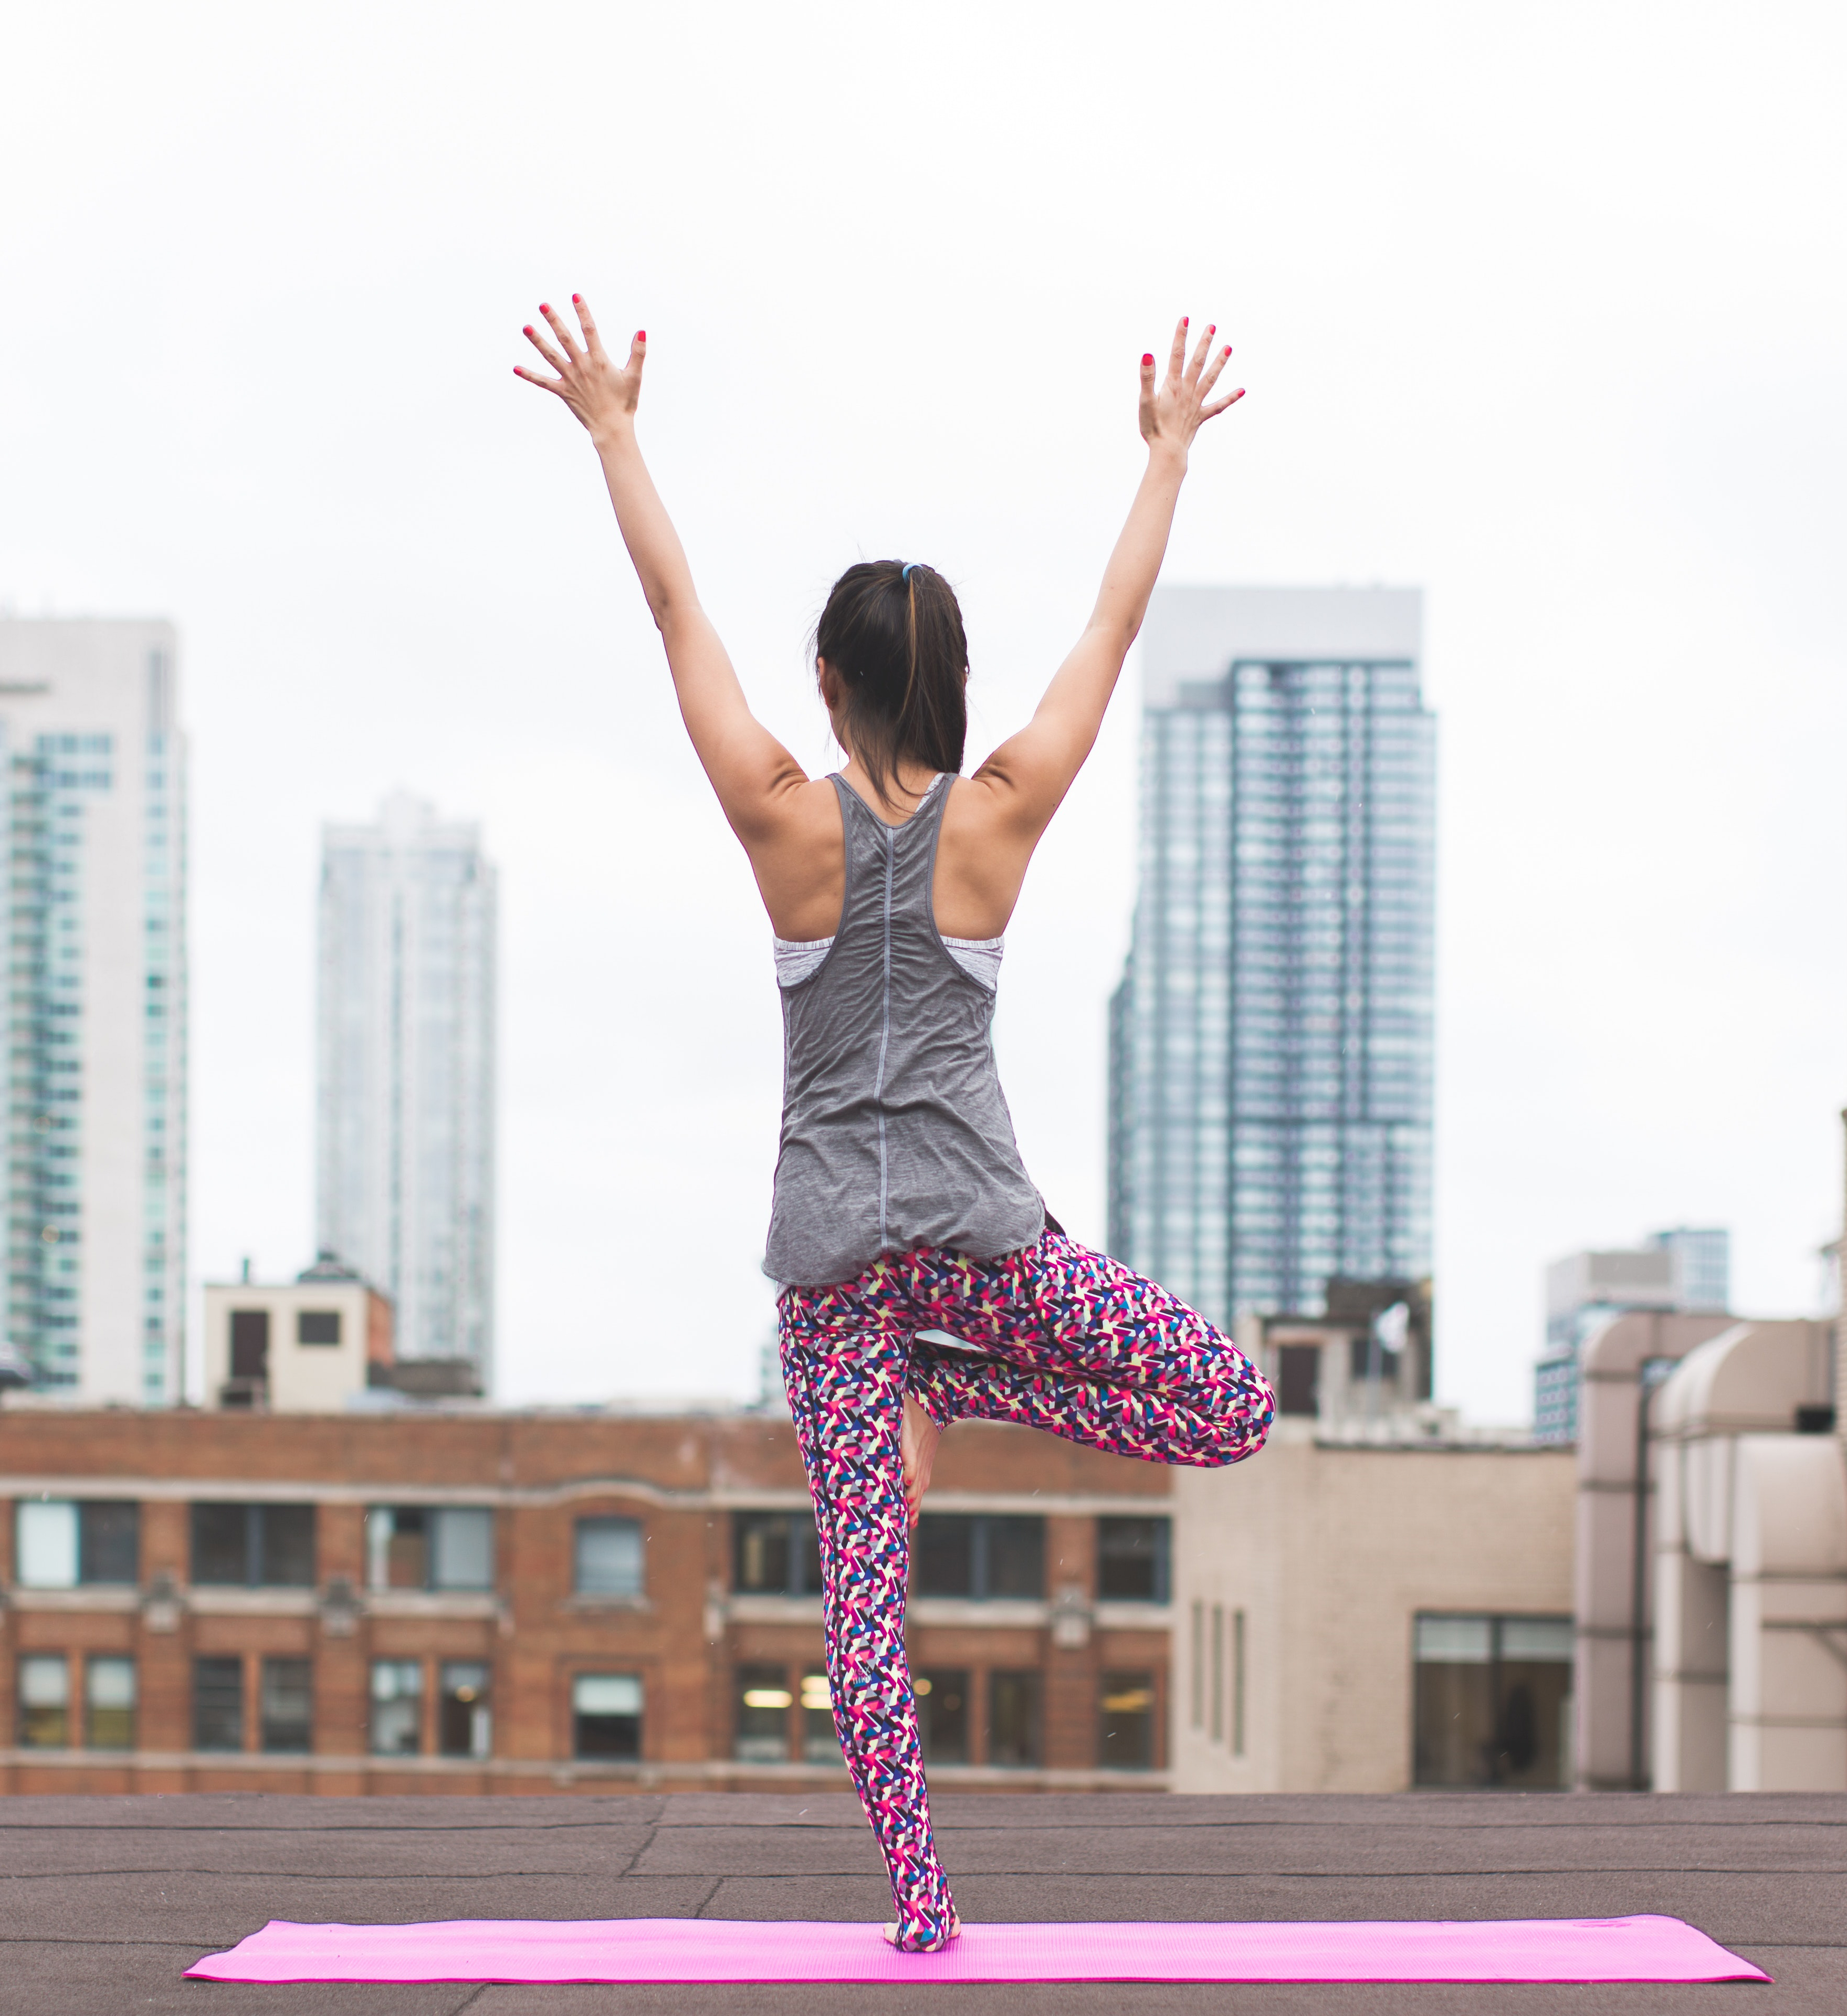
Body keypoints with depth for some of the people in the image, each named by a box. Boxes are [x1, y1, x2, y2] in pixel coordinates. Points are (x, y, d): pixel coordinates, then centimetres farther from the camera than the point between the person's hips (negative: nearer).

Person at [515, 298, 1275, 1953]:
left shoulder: (786, 820, -2)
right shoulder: (999, 816, -1)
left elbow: (675, 607, 4)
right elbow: (1118, 624, 8)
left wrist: (615, 431, 11)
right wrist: (1171, 450, 18)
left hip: (832, 1241, 2)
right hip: (978, 1220, -1)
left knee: (864, 1586, 3)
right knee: (1233, 1409, 12)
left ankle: (921, 1909, -2)